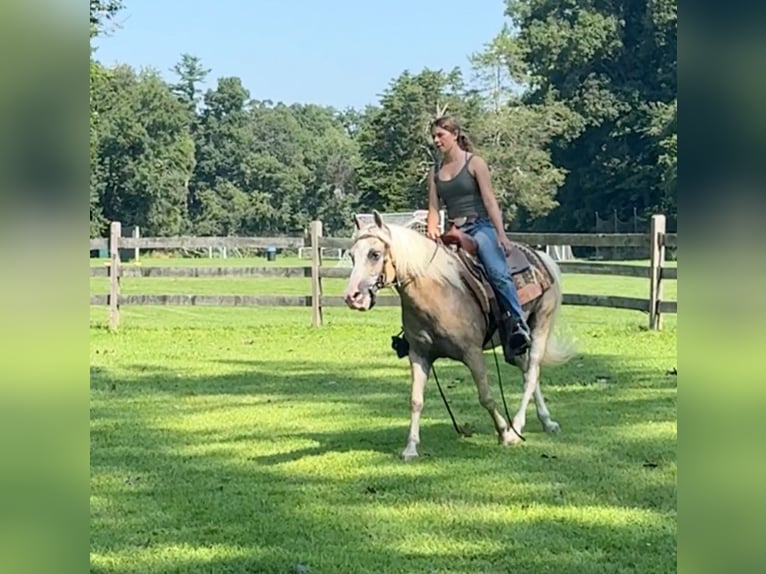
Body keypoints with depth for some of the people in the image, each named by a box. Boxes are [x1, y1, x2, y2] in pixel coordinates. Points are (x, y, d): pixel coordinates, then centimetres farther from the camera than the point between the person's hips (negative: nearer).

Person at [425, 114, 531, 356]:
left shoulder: (475, 163, 1)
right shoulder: (435, 172, 14)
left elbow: (489, 200, -5)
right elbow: (433, 208, 11)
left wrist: (502, 235, -12)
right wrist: (432, 229, -12)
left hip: (479, 226, -6)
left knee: (497, 272, -28)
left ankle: (518, 323, -33)